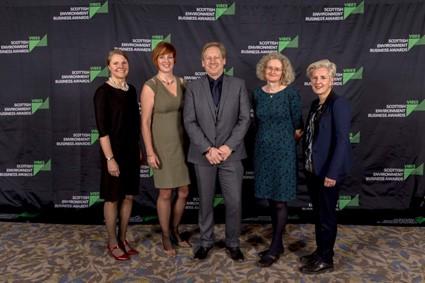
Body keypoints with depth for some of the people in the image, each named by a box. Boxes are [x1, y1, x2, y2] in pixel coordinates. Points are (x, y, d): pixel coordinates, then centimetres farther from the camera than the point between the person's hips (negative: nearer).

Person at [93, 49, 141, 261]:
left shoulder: (131, 90, 8)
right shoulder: (103, 92, -11)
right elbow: (102, 129, -15)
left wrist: (138, 149, 12)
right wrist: (110, 158, -18)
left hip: (131, 151, 6)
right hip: (114, 152, -6)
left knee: (128, 196, 13)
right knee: (113, 198, 7)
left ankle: (123, 238, 29)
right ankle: (112, 242, 24)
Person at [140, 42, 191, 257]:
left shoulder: (181, 83, 7)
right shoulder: (150, 87, -8)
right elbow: (145, 122, -10)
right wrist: (150, 152, -14)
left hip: (182, 144, 5)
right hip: (162, 145, -5)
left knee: (184, 192, 10)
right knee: (165, 193, 5)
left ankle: (174, 231, 33)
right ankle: (165, 237, 25)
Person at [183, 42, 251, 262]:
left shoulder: (238, 85, 3)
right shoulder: (193, 87, 3)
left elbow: (245, 119, -2)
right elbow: (189, 122, -4)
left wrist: (228, 147, -12)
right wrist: (207, 149, -13)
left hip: (231, 153, 0)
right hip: (203, 154, 1)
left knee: (234, 202, 4)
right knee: (205, 201, 11)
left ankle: (233, 243, 25)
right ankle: (206, 241, 30)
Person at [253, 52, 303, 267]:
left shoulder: (291, 93, -8)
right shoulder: (258, 93, 5)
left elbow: (297, 124, -1)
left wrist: (284, 136, 9)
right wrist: (267, 136, 12)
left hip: (283, 150, -5)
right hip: (263, 149, 5)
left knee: (280, 200, 0)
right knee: (270, 199, 11)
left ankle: (275, 248, 13)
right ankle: (277, 244, 25)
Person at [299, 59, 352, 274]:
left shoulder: (339, 104, -14)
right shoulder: (315, 104, 11)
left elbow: (342, 140, -19)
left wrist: (332, 172, -21)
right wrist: (307, 165, 11)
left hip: (328, 170, -8)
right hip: (312, 169, 8)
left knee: (326, 215, 5)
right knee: (318, 213, 18)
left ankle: (326, 260, 21)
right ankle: (320, 252, 34)